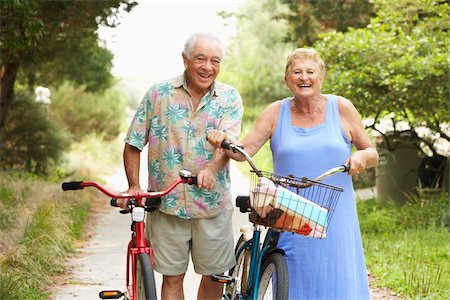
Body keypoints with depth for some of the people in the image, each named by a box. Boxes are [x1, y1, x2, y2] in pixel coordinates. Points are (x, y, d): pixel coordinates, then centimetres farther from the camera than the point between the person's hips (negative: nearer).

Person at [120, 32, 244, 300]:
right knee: (172, 277, 5)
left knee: (214, 275, 10)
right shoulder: (158, 94, 1)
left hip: (213, 205, 0)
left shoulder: (230, 98, 1)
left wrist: (211, 168, -35)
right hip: (166, 205, 0)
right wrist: (134, 186, -9)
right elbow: (133, 144, 4)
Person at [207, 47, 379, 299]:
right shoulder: (276, 112, 6)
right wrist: (225, 141, -23)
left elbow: (372, 154, 9)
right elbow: (244, 151, -2)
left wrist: (362, 157, -14)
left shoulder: (341, 108, 4)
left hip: (334, 220, 0)